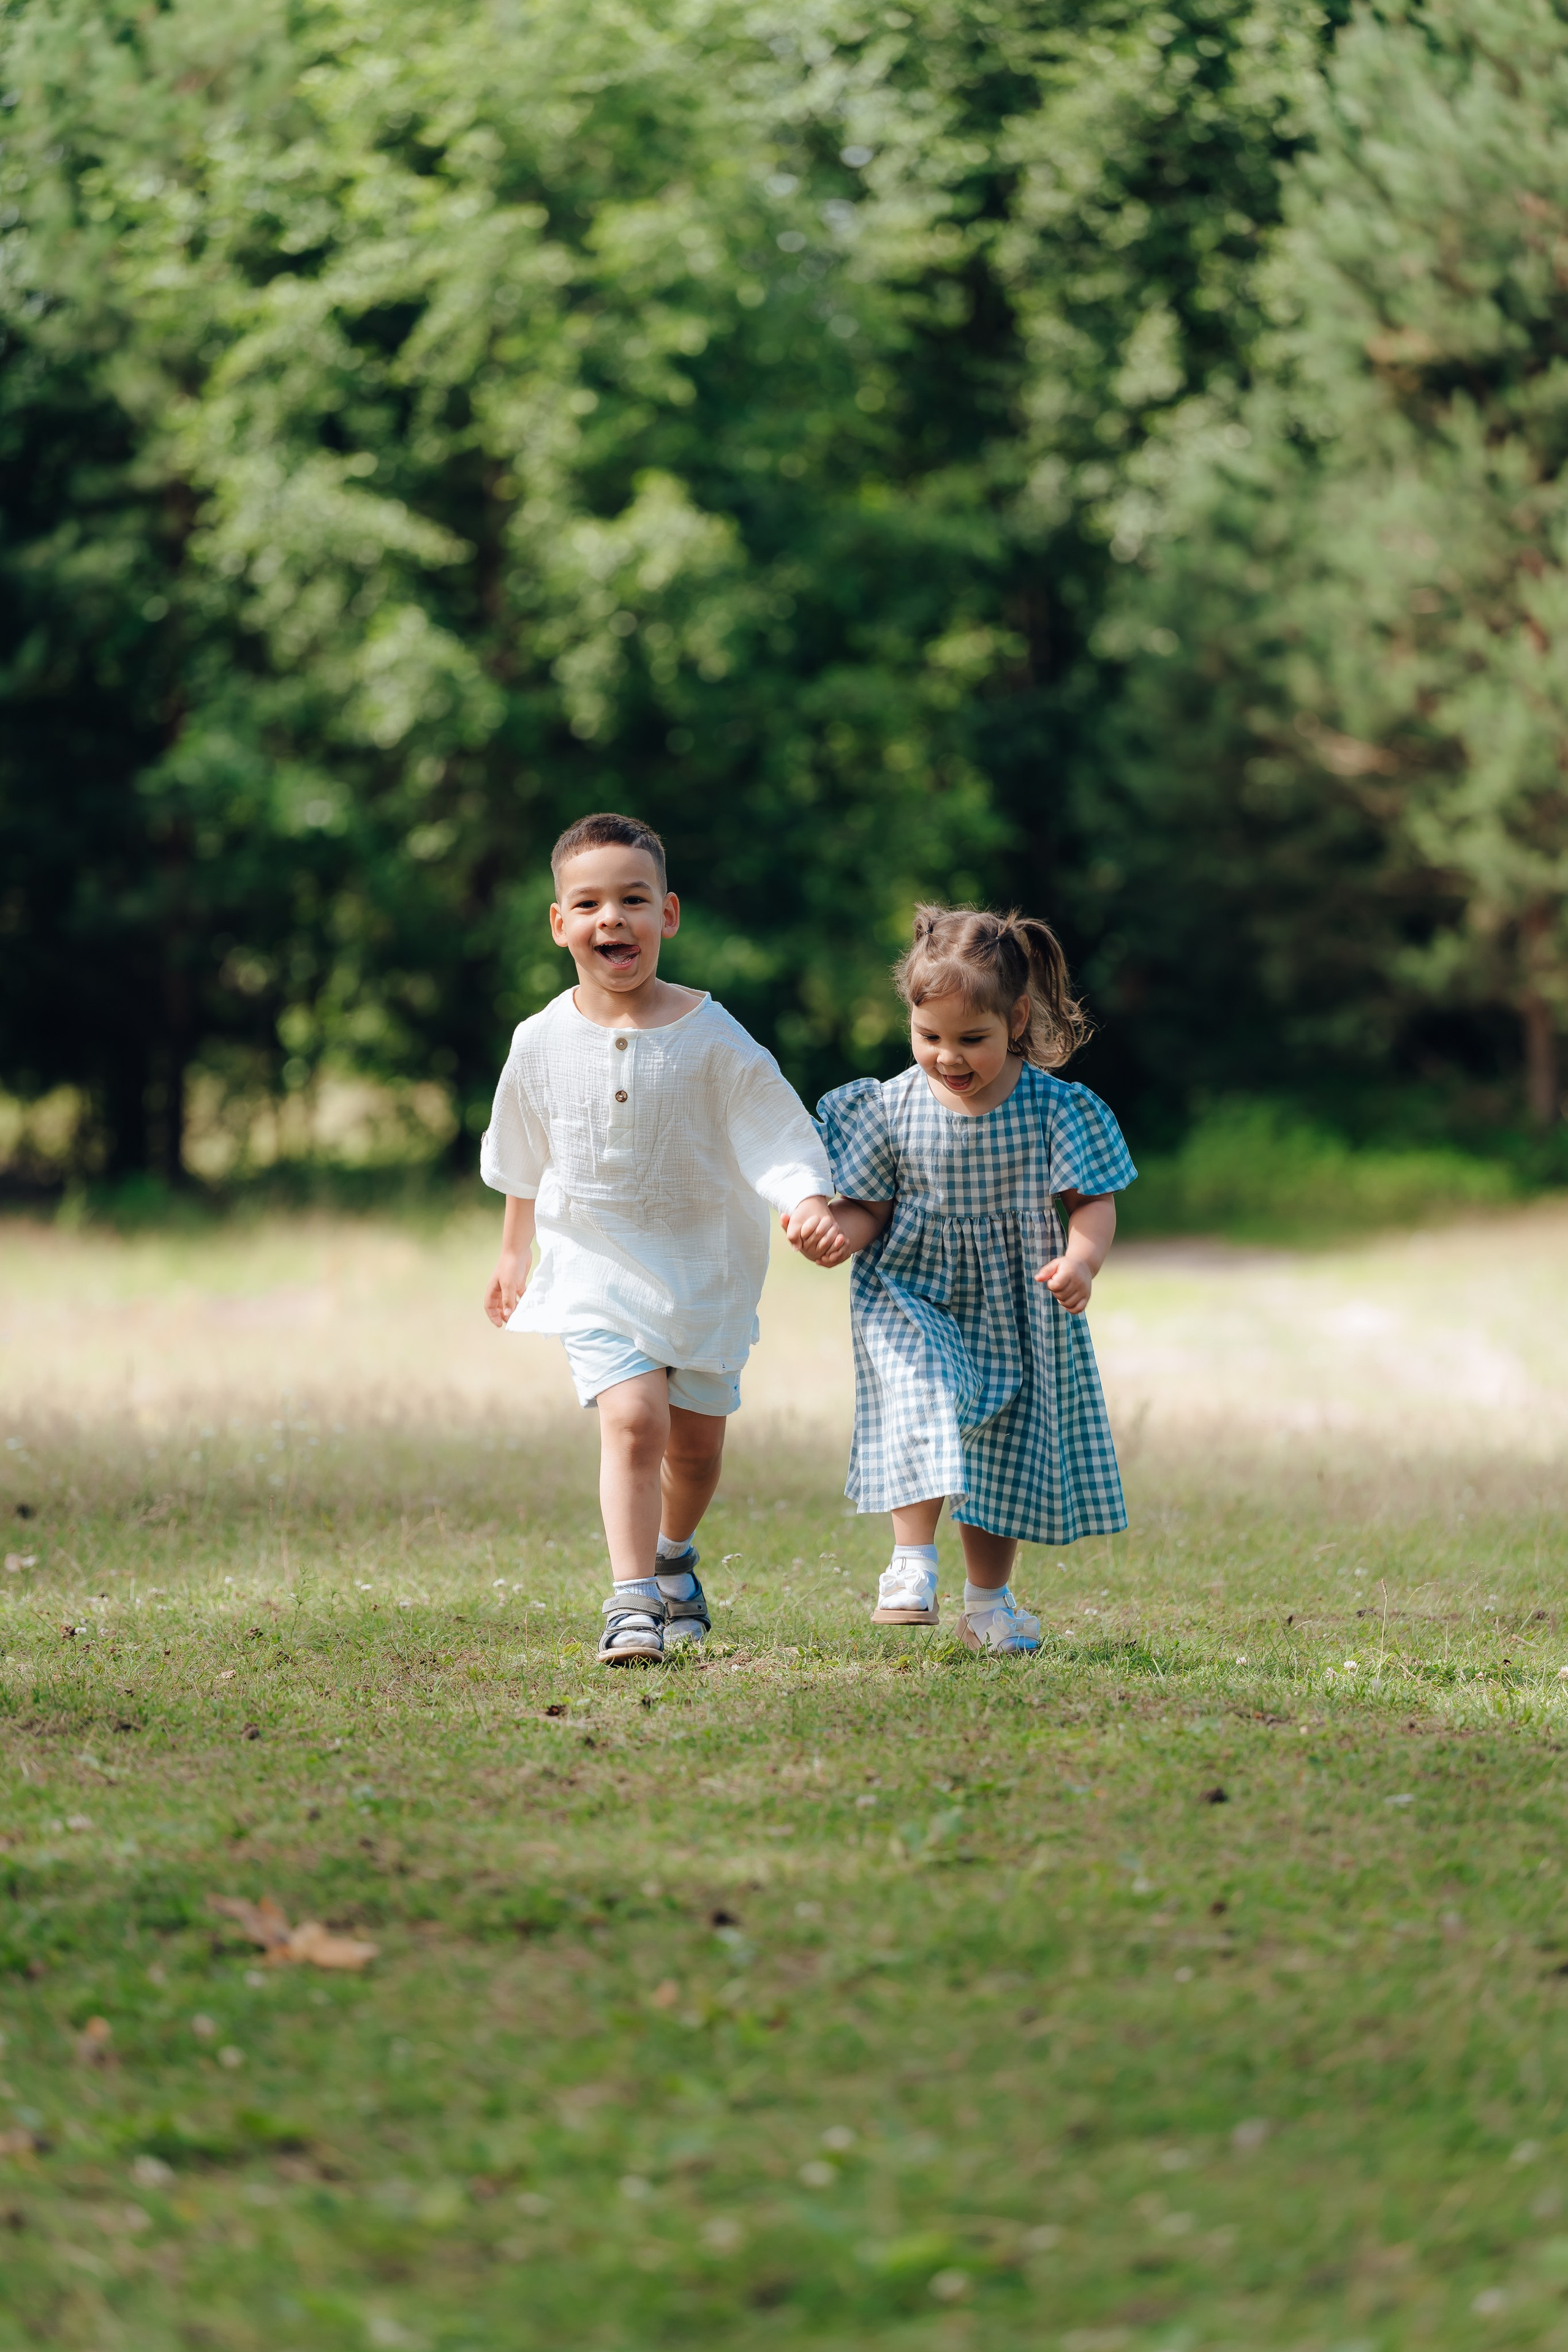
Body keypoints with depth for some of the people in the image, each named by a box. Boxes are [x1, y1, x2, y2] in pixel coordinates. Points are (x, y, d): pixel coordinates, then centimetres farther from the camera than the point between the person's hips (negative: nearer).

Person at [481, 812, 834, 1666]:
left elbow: (775, 1133, -11)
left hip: (703, 1268, 1)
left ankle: (673, 1556, 41)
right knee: (634, 1418, -20)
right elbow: (523, 1161, 13)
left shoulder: (710, 1037, -12)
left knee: (696, 1442, 11)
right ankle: (631, 1602, -18)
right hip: (596, 1267, -1)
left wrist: (808, 1201, -31)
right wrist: (515, 1251, 23)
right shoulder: (542, 1042, -5)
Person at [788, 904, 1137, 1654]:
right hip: (914, 1297, -1)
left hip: (1016, 1311, 1)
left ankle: (987, 1601, 22)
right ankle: (911, 1563, -16)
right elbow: (870, 1208, 0)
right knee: (921, 1407, -26)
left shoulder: (1053, 1107, -10)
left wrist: (1082, 1261, -25)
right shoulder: (890, 1109, -8)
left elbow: (1093, 1200, -5)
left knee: (1007, 1452, 7)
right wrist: (833, 1233, -23)